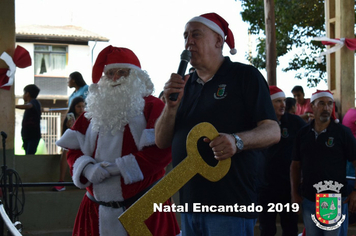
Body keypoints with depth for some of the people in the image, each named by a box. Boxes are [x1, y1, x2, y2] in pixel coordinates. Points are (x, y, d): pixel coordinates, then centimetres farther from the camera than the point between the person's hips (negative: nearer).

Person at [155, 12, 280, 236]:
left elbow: (273, 131, -9)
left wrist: (237, 141, -29)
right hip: (189, 202, 6)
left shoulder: (245, 75, -1)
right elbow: (162, 141, 12)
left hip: (231, 204, -6)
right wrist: (171, 105, -7)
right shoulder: (186, 84, 16)